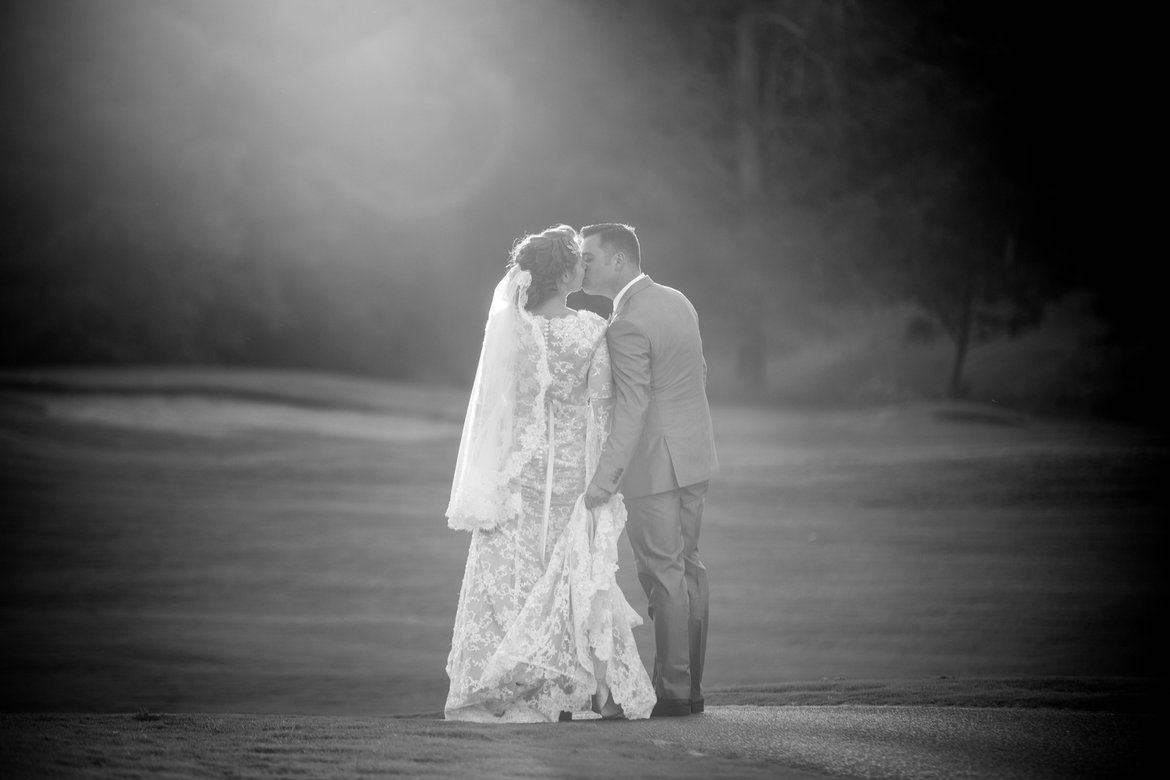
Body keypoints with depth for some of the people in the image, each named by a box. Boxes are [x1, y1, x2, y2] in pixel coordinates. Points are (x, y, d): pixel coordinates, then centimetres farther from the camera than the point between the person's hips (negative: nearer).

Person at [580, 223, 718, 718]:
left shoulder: (627, 325, -19)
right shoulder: (677, 302, 9)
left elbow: (631, 409, -24)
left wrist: (605, 477, -27)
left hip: (653, 464, -9)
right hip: (693, 456, 9)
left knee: (663, 574, -4)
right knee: (687, 568, 12)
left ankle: (673, 691, -1)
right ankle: (691, 686, 17)